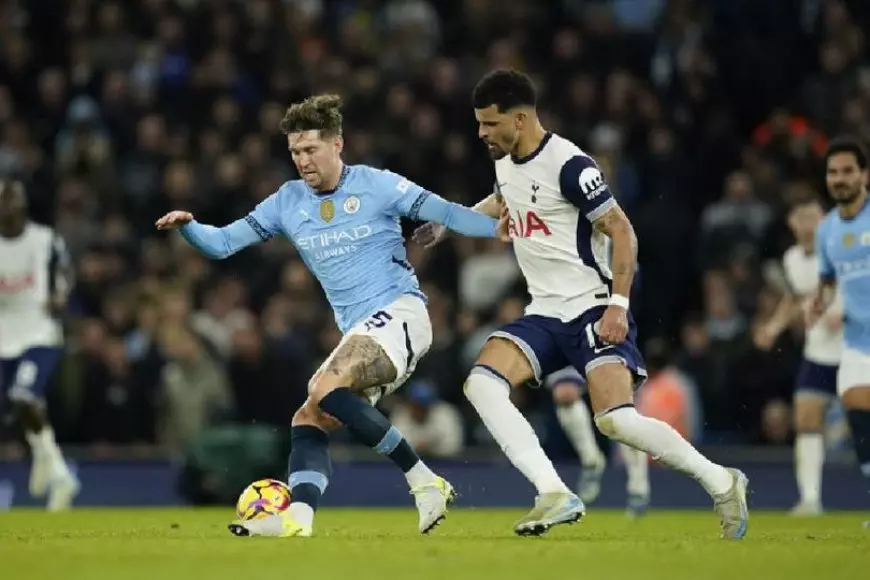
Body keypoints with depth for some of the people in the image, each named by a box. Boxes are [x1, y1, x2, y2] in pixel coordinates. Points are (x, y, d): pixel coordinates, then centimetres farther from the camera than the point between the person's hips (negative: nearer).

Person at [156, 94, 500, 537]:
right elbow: (222, 244, 8)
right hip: (358, 333, 7)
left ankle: (425, 484, -23)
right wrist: (187, 227, -12)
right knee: (308, 420, -6)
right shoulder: (288, 202, 10)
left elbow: (447, 214, -4)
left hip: (398, 313, -7)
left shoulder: (376, 185, -4)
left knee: (326, 388, -26)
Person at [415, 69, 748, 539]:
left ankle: (721, 483, 0)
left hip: (593, 310, -8)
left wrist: (617, 304, -22)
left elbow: (622, 232, -15)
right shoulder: (505, 163, 10)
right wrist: (448, 223, 35)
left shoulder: (569, 165, -15)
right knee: (481, 384, -15)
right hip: (545, 315, 8)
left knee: (616, 419, -22)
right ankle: (555, 495, -18)